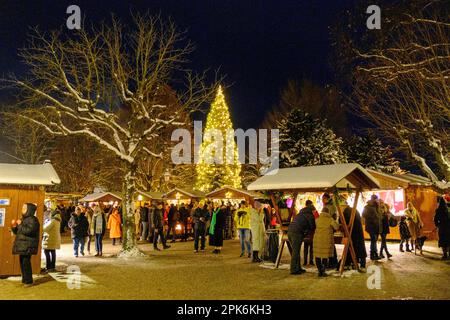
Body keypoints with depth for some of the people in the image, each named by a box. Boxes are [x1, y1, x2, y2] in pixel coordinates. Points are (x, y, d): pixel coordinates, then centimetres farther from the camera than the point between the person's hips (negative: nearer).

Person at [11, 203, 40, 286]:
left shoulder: (33, 220, -10)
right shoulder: (23, 219, 18)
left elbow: (29, 231, -24)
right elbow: (17, 232, 23)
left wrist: (20, 225, -15)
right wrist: (14, 226, 3)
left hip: (28, 246, -9)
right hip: (22, 245, 9)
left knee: (26, 262, -10)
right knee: (22, 262, 12)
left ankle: (28, 281, -4)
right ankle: (24, 279, 21)